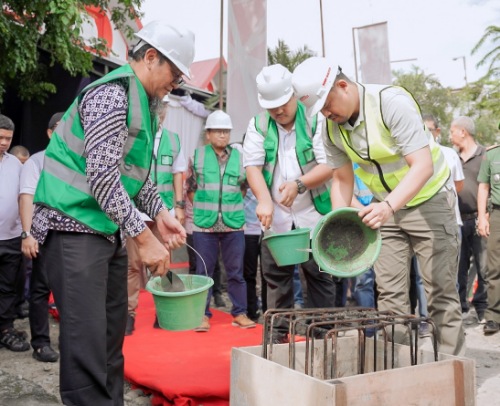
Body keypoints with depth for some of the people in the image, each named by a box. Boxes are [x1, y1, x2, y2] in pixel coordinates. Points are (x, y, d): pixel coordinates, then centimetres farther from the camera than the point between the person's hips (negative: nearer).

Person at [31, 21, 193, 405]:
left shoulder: (144, 102, 15)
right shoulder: (111, 94, -15)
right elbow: (102, 177, -22)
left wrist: (160, 212, 6)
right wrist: (144, 237, -20)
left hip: (110, 229, 10)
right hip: (75, 226, -10)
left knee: (112, 332, 13)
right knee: (87, 337, -9)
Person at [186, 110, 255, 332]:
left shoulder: (239, 156, 4)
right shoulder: (197, 155, 2)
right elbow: (190, 186, 10)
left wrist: (232, 205, 8)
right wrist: (203, 207, 7)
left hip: (234, 224, 1)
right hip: (204, 224, -1)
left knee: (236, 271, 7)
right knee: (204, 271, 5)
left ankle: (239, 313, 17)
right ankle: (203, 314, 15)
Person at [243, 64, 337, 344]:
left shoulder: (315, 121, -4)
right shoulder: (258, 125, 5)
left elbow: (329, 166, -10)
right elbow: (253, 166, -4)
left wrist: (299, 184, -25)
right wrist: (265, 200, -21)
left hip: (313, 215, -2)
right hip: (275, 217, 3)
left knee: (320, 276, 3)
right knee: (276, 278, 7)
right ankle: (279, 335, 18)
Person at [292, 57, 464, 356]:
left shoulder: (392, 102, -26)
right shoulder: (331, 128, -8)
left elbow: (423, 165, -33)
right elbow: (343, 179, 2)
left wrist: (389, 206, -47)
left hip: (429, 200, -5)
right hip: (384, 207, 5)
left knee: (441, 289, -4)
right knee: (389, 292, 5)